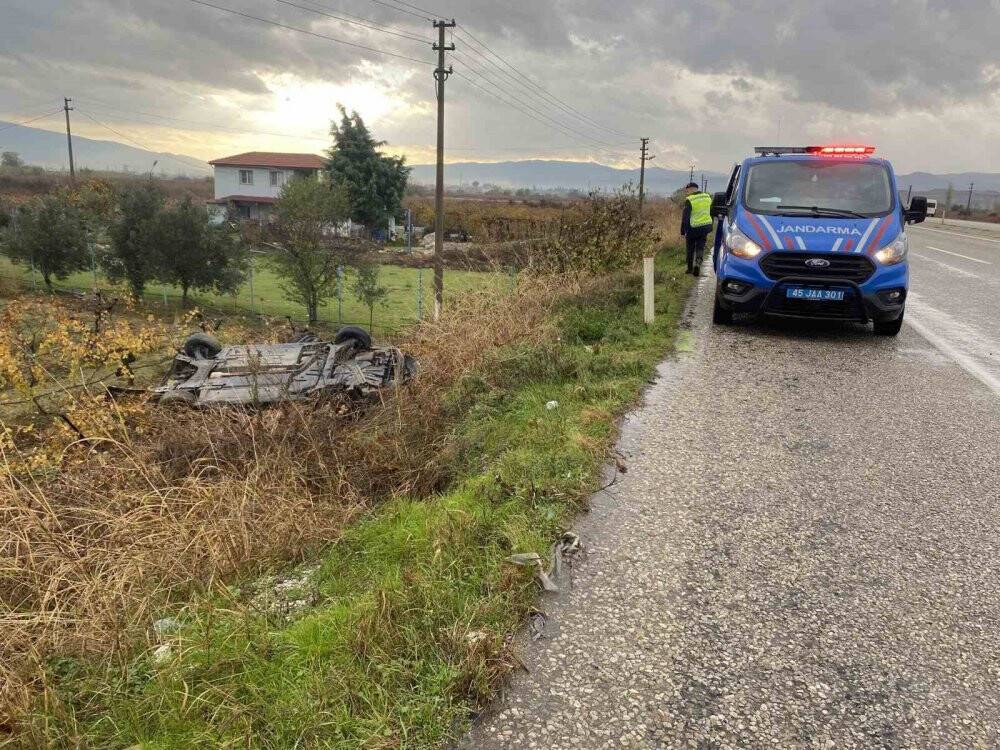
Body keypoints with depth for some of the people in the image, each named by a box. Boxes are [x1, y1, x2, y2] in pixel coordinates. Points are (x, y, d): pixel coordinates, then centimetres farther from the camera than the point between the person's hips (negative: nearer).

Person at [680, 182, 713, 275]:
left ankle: (690, 268, 19)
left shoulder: (689, 200, -13)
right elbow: (711, 213, 15)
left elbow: (685, 217, -14)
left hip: (693, 228, -4)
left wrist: (682, 231, -9)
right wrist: (710, 229, 21)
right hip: (706, 226, 4)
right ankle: (698, 262, -15)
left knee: (690, 248, 11)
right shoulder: (708, 197, 8)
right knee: (700, 247, 10)